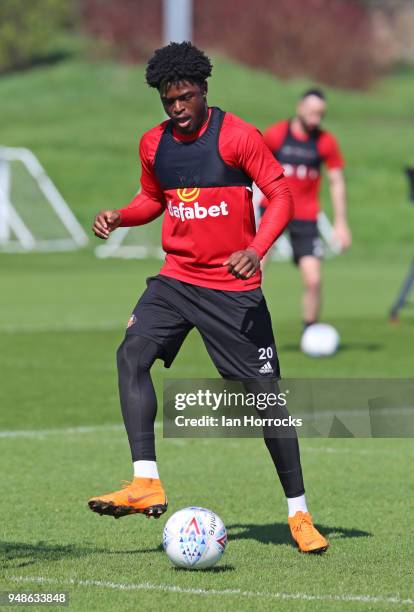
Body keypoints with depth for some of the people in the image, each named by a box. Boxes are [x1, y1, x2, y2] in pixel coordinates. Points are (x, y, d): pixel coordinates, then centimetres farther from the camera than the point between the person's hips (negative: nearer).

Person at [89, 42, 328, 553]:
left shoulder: (237, 136, -10)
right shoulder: (153, 144, 6)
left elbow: (279, 195, -10)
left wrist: (256, 249, -26)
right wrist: (119, 217, 2)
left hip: (234, 288, -4)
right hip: (176, 278, 4)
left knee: (264, 393, -3)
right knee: (132, 354, -20)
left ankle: (299, 512, 9)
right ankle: (146, 483, -22)